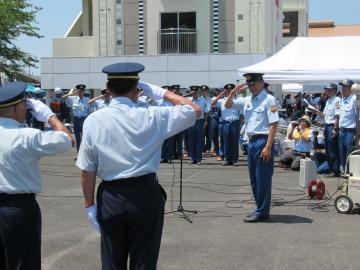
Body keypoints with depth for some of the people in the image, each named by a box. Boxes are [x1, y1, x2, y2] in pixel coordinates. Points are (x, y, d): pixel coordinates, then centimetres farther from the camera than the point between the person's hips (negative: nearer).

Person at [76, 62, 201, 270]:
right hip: (145, 195, -1)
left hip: (110, 198, 2)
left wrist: (90, 205, 7)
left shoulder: (93, 120, -7)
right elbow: (195, 110, 1)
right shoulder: (151, 117, -10)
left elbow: (87, 170, -3)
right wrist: (162, 93, 3)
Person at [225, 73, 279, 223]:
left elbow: (273, 124, -14)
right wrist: (233, 92, 1)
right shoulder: (247, 100, 11)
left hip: (263, 141, -8)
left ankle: (262, 213, 8)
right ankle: (260, 209, 26)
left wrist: (268, 147, -20)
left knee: (263, 179, -1)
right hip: (251, 141, 8)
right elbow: (227, 105, 19)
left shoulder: (269, 100, -9)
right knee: (254, 179, 14)